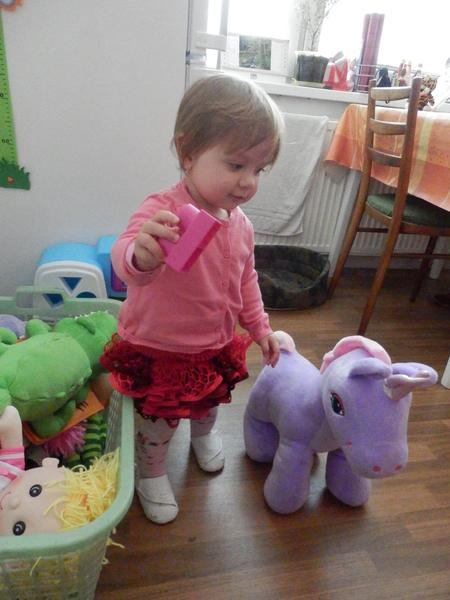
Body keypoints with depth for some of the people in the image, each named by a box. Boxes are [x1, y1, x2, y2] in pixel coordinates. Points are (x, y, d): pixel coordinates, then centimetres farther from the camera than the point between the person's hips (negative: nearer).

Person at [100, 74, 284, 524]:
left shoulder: (240, 223, -5)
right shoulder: (162, 212, -29)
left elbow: (246, 279, 9)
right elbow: (124, 256, -47)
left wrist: (259, 326, 9)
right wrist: (141, 255, -69)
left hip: (215, 348, 6)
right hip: (157, 351, -6)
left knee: (208, 403, 30)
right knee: (156, 420, 13)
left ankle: (203, 435, 64)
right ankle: (151, 475, 45)